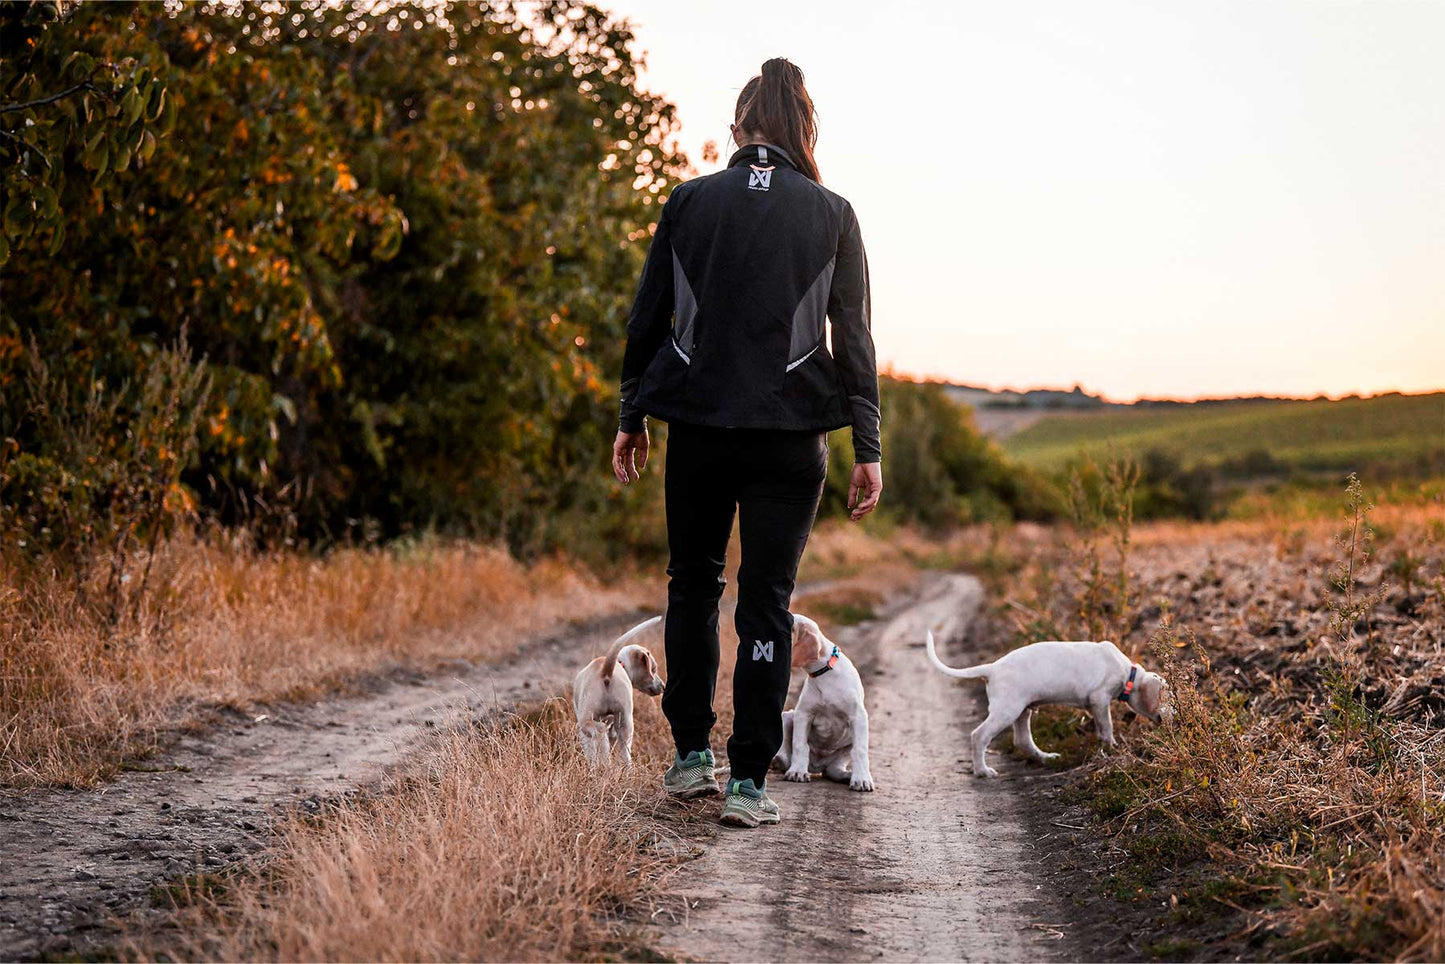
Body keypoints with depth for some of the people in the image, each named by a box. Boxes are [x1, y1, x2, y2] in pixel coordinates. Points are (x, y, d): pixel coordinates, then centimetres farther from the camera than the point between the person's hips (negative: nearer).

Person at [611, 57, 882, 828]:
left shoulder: (689, 201, 3)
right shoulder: (831, 214, 1)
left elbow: (647, 317, 4)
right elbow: (853, 336, -1)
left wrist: (632, 418, 12)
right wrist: (867, 449, 0)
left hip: (698, 421, 1)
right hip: (790, 429, -1)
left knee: (693, 582, 17)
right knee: (766, 599, 4)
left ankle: (691, 755, 20)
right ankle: (749, 781, 2)